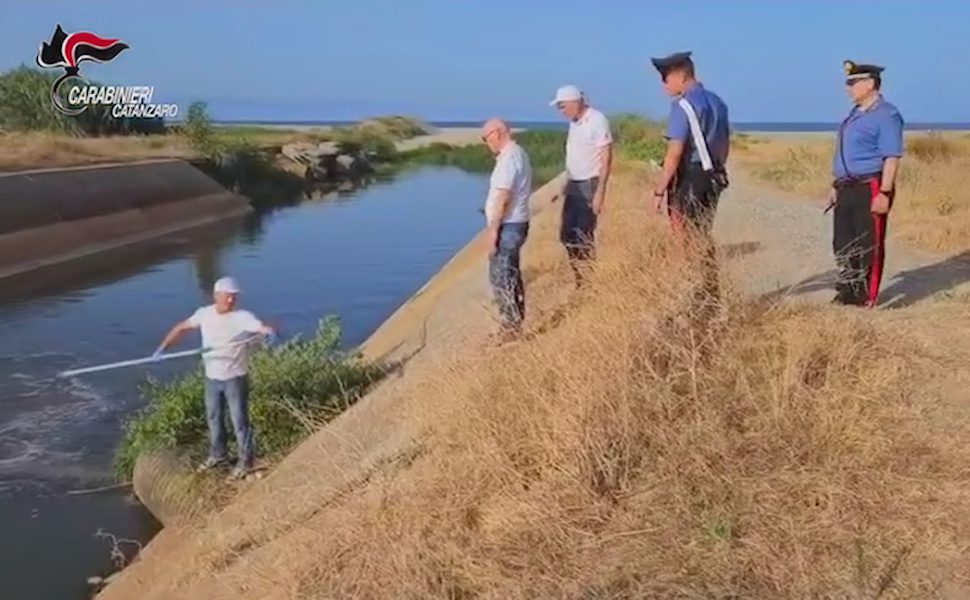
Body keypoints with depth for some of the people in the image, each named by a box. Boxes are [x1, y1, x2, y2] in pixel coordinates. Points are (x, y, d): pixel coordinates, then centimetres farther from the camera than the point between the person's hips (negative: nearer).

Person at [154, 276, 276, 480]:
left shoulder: (242, 317, -19)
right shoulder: (204, 314, -3)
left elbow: (262, 327, -34)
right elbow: (182, 327, 9)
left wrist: (270, 332, -57)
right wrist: (163, 346, 3)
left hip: (235, 378, -5)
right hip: (212, 377, 6)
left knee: (239, 420, 3)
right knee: (213, 418, 20)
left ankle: (245, 462, 17)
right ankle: (217, 455, 41)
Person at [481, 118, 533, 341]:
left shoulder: (508, 158, -19)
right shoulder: (518, 153, 13)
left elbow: (503, 198, -24)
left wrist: (492, 230, -22)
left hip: (507, 226, -11)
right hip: (516, 223, 11)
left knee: (500, 277, -5)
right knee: (510, 274, 18)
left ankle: (511, 326, 0)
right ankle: (517, 321, 27)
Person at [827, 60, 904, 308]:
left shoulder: (886, 115, -11)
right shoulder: (855, 114, 16)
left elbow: (892, 157, -18)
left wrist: (885, 193, -23)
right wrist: (837, 186, 20)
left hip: (871, 188, -9)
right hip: (848, 189, 9)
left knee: (869, 245, -2)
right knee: (843, 243, 13)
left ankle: (867, 298, 6)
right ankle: (848, 291, 25)